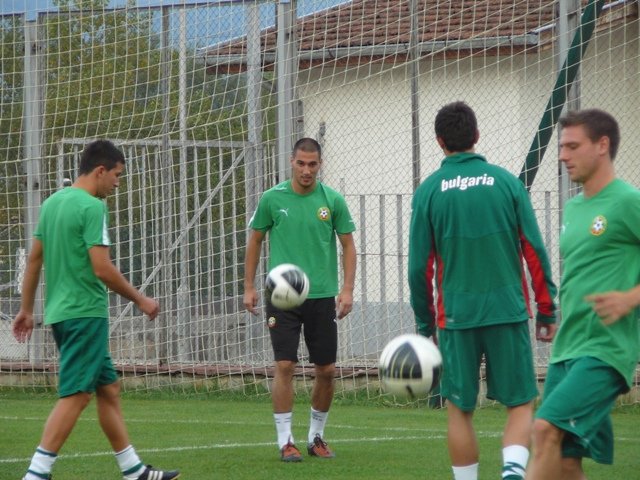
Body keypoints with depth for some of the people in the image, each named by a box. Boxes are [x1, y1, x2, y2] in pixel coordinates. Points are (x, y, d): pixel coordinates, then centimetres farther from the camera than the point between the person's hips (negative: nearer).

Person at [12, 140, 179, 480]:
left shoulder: (52, 203, 12)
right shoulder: (92, 207, -14)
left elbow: (34, 259, 16)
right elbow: (102, 268, -18)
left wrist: (26, 309, 22)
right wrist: (140, 300, -7)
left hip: (60, 312, 9)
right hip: (86, 313, -9)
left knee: (108, 389, 15)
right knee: (75, 395, -8)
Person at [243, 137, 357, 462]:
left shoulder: (333, 201, 0)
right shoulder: (272, 199, -1)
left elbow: (348, 245, 6)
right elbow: (255, 241, 9)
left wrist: (347, 289, -4)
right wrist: (249, 286, 5)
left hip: (322, 297, 2)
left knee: (326, 370, 4)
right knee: (285, 366, -9)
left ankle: (316, 436, 21)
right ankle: (285, 441, -2)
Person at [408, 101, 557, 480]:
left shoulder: (428, 192, 0)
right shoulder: (506, 182, 0)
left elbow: (420, 265, 2)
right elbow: (535, 253, 0)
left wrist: (425, 324, 12)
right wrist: (547, 312, 9)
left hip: (456, 317, 0)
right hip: (508, 313, 0)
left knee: (460, 410, 11)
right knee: (520, 404, 5)